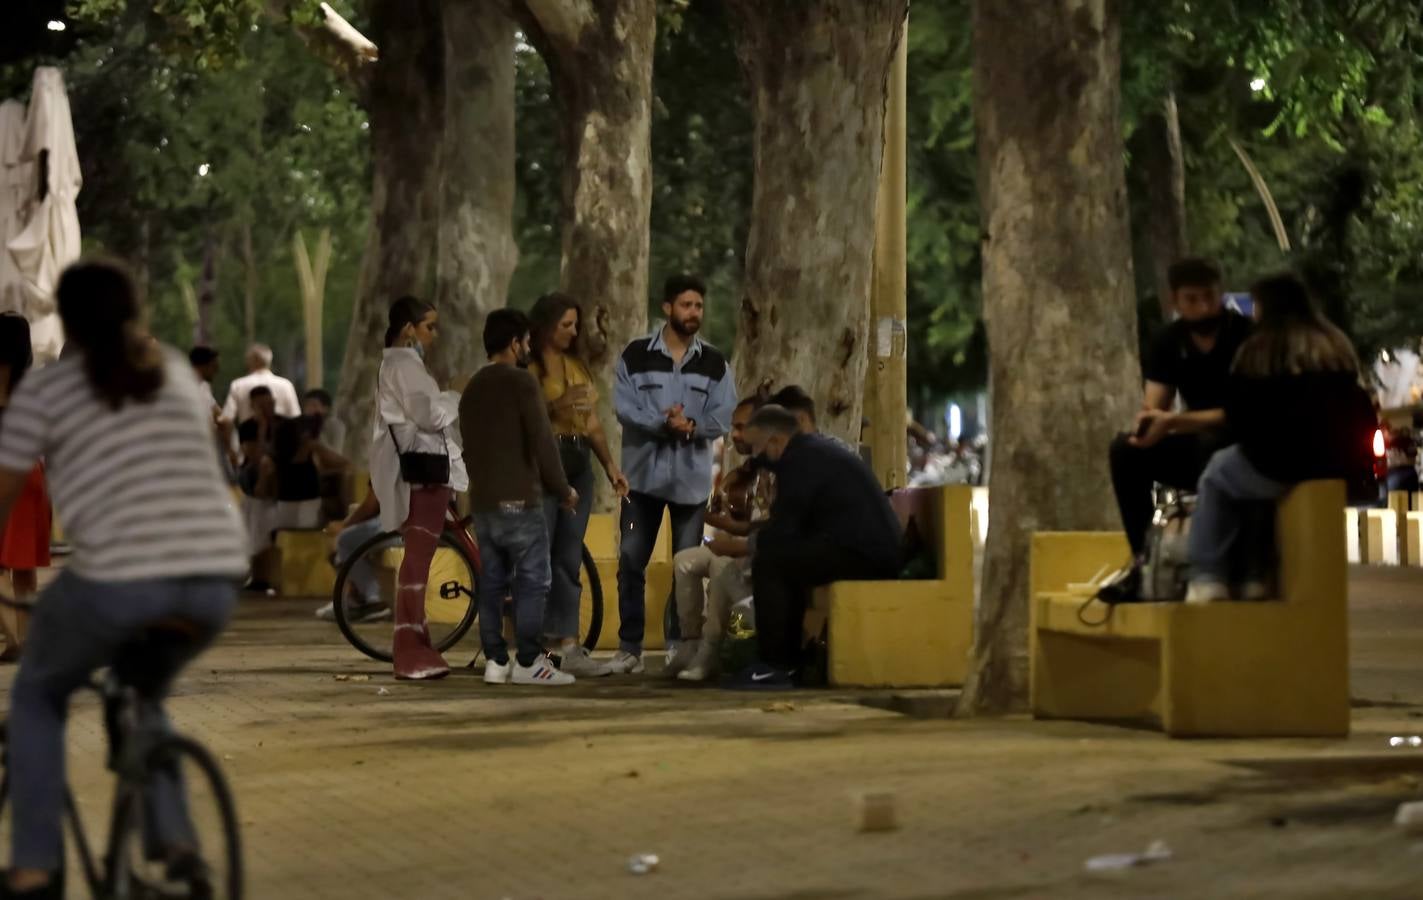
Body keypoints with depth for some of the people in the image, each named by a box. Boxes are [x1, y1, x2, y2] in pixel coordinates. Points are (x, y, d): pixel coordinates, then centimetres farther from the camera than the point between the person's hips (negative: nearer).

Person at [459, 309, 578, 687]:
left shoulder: (472, 388, 15)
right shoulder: (521, 382, -10)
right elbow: (542, 442, -14)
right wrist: (562, 490, -4)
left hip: (482, 500, 8)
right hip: (519, 499, -8)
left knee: (492, 584, 8)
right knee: (532, 582, -4)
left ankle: (495, 661, 6)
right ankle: (528, 662, -6)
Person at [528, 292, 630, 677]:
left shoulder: (577, 366, 18)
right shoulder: (527, 367, -4)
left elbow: (591, 422, 18)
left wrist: (610, 465, 9)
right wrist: (558, 405, -20)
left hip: (577, 466, 7)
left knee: (569, 559, 6)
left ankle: (568, 647, 5)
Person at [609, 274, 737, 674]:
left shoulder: (714, 363, 5)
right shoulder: (636, 355, 0)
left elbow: (723, 416, -2)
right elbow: (625, 408, -9)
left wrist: (691, 426, -20)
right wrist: (663, 423, -23)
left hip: (691, 477, 1)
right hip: (643, 474, -1)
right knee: (631, 561, 0)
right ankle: (629, 646, 7)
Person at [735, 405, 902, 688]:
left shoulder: (801, 459, -11)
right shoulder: (816, 449, 22)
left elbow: (782, 531, -13)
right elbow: (793, 526, 27)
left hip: (862, 555, -11)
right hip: (878, 551, 11)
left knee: (768, 563, -13)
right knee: (784, 561, 22)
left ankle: (774, 667, -11)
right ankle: (788, 660, 22)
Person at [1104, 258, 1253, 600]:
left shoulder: (1245, 337, -15)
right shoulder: (1169, 344, 2)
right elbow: (1153, 408, -3)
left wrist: (1174, 423, -31)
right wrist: (1148, 424, -30)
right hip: (1198, 447, 6)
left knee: (1209, 443, -39)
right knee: (1125, 450, -19)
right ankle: (1142, 561, -22)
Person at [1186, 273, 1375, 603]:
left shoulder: (1260, 350, -1)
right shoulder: (1337, 346, 13)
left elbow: (1236, 412, 2)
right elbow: (1357, 410, 19)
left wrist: (1251, 441, 21)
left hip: (1285, 461, -6)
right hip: (1340, 461, 6)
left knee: (1217, 476, 23)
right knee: (1254, 470, 35)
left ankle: (1208, 579, 11)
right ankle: (1255, 576, 33)